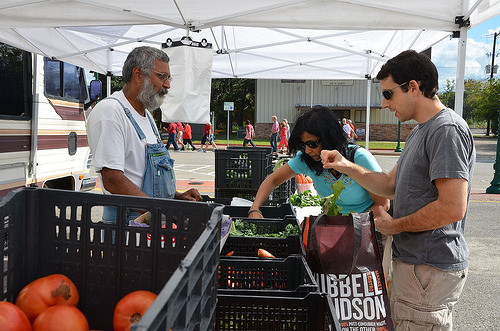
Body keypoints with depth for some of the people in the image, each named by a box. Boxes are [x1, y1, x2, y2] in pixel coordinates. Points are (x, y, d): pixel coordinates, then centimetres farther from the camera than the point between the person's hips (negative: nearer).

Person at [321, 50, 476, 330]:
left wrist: (394, 225, -13)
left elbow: (453, 209, -26)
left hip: (429, 269, -10)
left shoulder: (447, 130, -19)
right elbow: (391, 185, 17)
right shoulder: (420, 132, 15)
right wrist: (347, 166, 5)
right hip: (415, 261, 10)